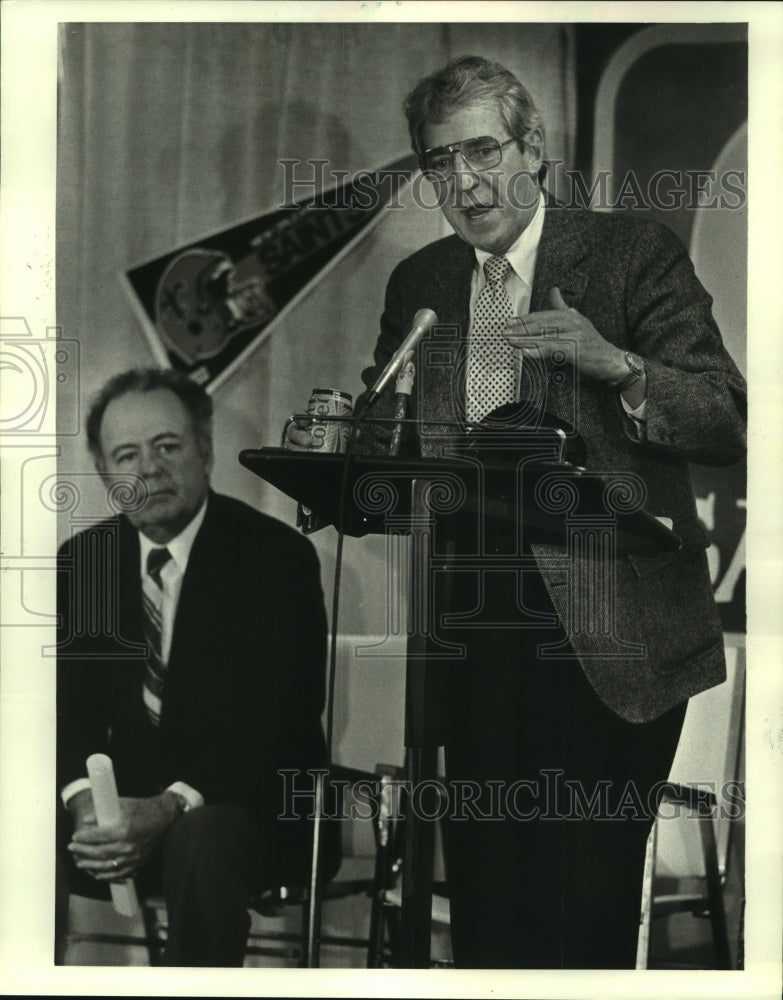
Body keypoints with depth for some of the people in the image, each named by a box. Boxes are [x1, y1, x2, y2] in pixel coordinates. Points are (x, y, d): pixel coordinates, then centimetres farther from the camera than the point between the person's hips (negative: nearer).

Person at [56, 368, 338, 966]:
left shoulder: (277, 555, -7)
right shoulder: (84, 559, 8)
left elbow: (278, 724, -14)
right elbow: (68, 704, 3)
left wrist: (171, 807, -26)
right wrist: (84, 799, -18)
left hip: (250, 808, -4)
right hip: (123, 795, 4)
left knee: (202, 839, -37)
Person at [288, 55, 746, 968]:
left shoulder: (633, 254, -1)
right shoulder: (416, 284, 13)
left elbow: (729, 425, -7)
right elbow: (387, 442, 17)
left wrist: (615, 364, -24)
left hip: (608, 636, -4)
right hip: (475, 631, 4)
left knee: (589, 903, 0)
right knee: (482, 885, 9)